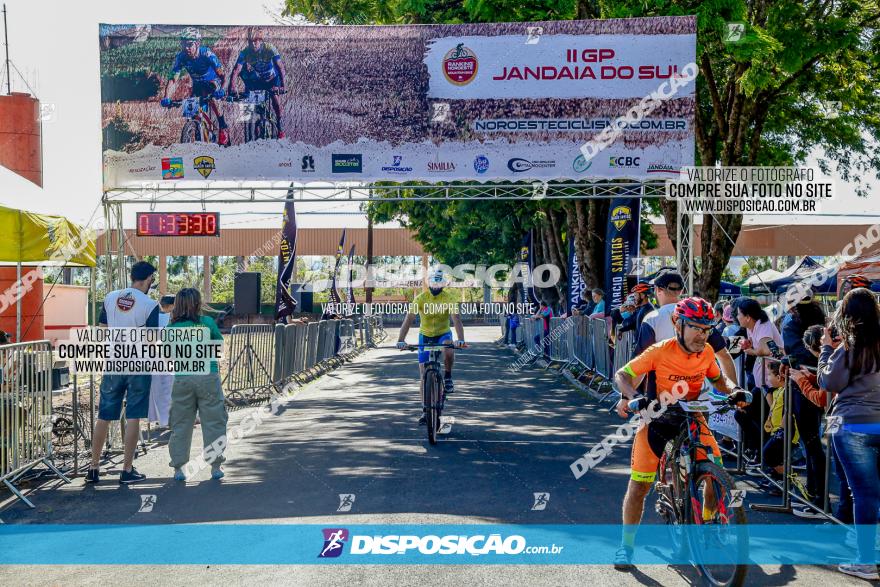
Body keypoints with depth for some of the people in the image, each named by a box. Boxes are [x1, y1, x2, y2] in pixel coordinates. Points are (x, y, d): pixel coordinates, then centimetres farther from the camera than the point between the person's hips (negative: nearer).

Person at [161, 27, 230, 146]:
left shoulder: (207, 54, -33)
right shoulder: (180, 57, -23)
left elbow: (222, 74, -31)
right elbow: (173, 79, -25)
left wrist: (221, 89, -50)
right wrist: (166, 98, -40)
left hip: (213, 81, -4)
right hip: (197, 84, 5)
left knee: (211, 97, -33)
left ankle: (223, 128, -17)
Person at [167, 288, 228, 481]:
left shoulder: (172, 327, 2)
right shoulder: (208, 322, -1)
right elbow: (220, 343, 12)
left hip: (182, 380, 1)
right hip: (208, 377, -1)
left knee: (181, 424, 8)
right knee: (213, 422, 7)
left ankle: (178, 467, 10)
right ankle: (215, 466, 10)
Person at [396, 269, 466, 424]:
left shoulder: (449, 297, -16)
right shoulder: (420, 298, -16)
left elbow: (456, 319, -26)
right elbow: (408, 320, -22)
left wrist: (460, 339, -42)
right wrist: (401, 340, -35)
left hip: (443, 334, -1)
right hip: (425, 336, 1)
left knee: (449, 351, -37)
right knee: (424, 375, -2)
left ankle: (447, 378, -8)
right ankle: (425, 409, 11)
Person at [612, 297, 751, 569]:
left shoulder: (707, 352, -9)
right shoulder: (660, 352, -21)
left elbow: (718, 379, 11)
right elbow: (622, 375, -16)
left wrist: (734, 390, -9)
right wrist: (629, 396, -35)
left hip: (691, 418, 4)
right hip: (657, 418, -3)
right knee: (639, 485, -6)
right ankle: (626, 545, 12)